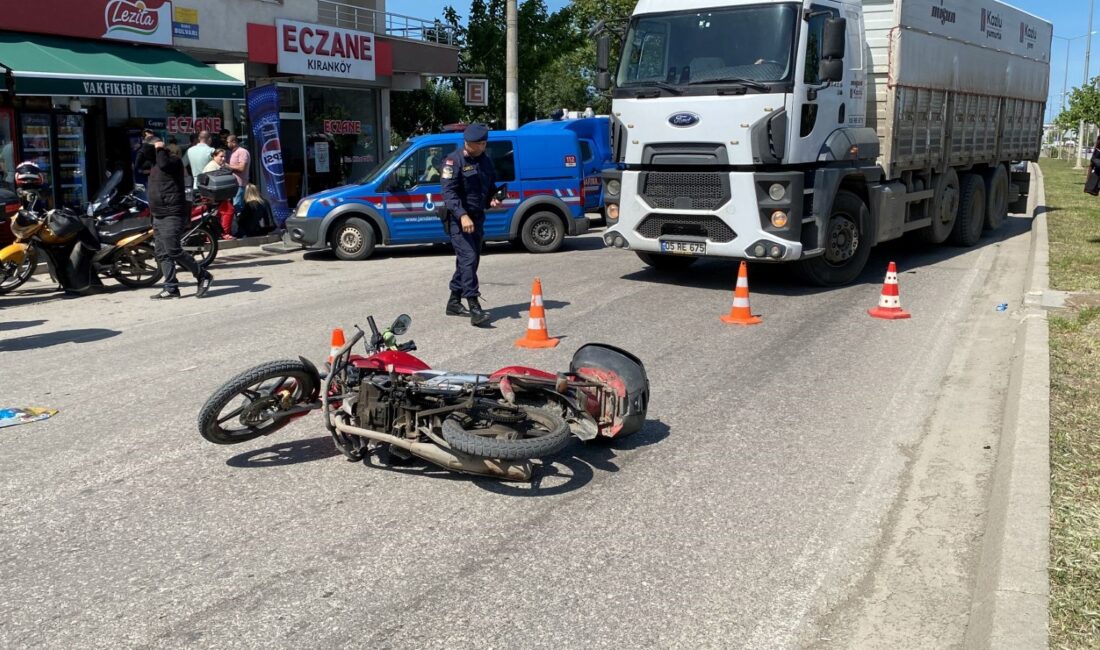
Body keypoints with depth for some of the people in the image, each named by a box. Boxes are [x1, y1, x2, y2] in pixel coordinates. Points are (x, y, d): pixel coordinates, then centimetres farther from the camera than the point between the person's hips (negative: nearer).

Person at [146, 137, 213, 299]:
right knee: (162, 253, 4)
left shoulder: (173, 160, -8)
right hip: (158, 216, 10)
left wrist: (160, 149, -10)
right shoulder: (154, 164, 19)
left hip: (172, 215, -10)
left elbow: (164, 164, -26)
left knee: (173, 251, -14)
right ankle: (171, 288, 5)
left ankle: (203, 276, -1)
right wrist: (146, 147, 11)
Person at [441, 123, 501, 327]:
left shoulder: (485, 161, 14)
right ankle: (474, 308, -22)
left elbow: (490, 187, 28)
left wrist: (493, 199, 4)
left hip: (476, 218, 8)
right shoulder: (454, 160, -9)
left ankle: (454, 302, 25)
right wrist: (462, 215, -29)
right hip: (458, 219, -8)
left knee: (469, 260, 12)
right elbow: (449, 192, -17)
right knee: (468, 258, -17)